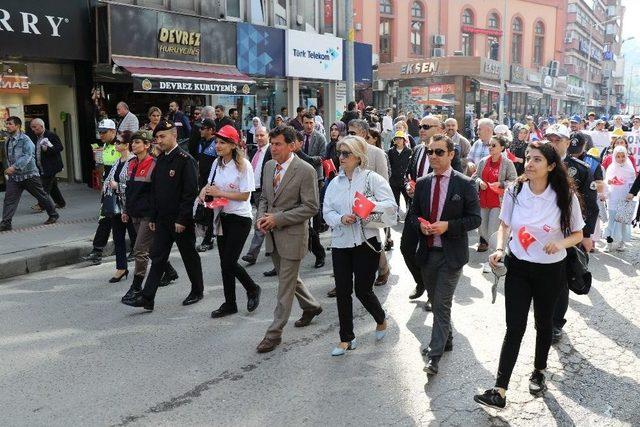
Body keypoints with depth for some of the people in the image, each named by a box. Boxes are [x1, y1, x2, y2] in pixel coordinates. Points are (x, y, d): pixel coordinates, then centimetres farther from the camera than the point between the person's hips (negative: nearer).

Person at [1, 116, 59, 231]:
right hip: (13, 176, 6)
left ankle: (53, 215, 24)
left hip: (29, 174, -6)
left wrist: (15, 167, -32)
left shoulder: (25, 139, -12)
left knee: (42, 196, 7)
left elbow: (27, 156, -23)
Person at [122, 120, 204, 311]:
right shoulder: (160, 160, 11)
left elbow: (191, 192, -18)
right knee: (157, 257, 5)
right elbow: (155, 191, 16)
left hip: (181, 220, -7)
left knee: (189, 256, 8)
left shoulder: (185, 160, -13)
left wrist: (182, 220, -19)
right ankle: (146, 298, 6)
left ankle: (197, 291, 25)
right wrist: (153, 217, 13)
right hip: (163, 219, 7)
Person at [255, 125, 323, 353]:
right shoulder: (269, 166, 6)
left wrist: (278, 219, -20)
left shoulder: (305, 170, -16)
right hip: (272, 233, 8)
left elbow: (310, 207, -16)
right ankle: (311, 306, 44)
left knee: (285, 285, 2)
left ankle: (274, 333, 12)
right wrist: (262, 216, -4)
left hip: (292, 234, -7)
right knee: (287, 278, 21)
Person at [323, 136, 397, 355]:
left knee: (363, 290, 2)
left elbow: (391, 206, -10)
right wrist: (341, 218, -15)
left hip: (366, 242, -4)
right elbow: (327, 211, 5)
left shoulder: (372, 178, -5)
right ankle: (346, 339, 22)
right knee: (342, 291, 7)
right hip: (340, 242, 4)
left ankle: (381, 319, 35)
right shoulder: (335, 183, 9)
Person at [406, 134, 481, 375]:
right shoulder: (422, 183, 6)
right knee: (436, 301, 18)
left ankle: (435, 354, 2)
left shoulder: (464, 184, -7)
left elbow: (474, 219, -7)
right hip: (427, 252, 5)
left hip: (451, 254, -5)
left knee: (442, 304, -5)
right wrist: (420, 225, -10)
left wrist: (448, 225, -20)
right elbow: (412, 214, 12)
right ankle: (446, 339, 38)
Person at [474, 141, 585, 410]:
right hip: (518, 268, 1)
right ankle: (500, 391, -1)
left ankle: (539, 372, 43)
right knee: (515, 328, -2)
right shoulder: (514, 192, -8)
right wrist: (500, 249, -12)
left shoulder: (566, 197, -12)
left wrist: (560, 243, -23)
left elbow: (577, 234, -1)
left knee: (543, 323, 17)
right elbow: (504, 225, 7)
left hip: (550, 270, 0)